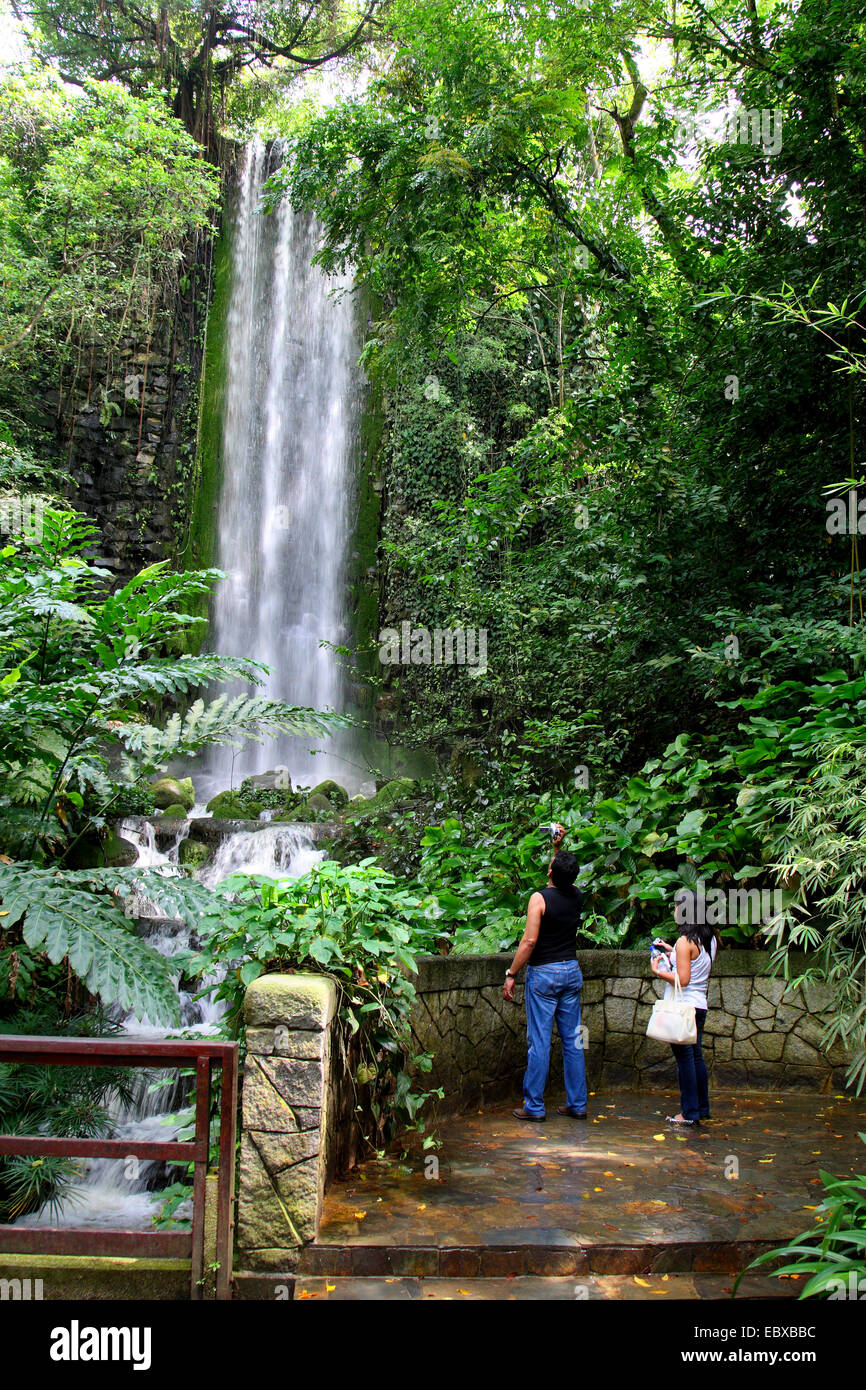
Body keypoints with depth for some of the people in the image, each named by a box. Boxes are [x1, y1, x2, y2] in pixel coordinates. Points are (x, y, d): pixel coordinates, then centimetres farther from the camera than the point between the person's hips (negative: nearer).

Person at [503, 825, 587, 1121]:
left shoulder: (540, 898, -14)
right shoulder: (577, 897, 3)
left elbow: (529, 942, -17)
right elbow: (565, 877, 27)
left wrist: (511, 974, -10)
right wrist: (558, 846, 25)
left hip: (543, 974, -6)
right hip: (572, 971, 6)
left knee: (539, 1041, -1)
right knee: (572, 1039, 9)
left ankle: (534, 1106, 3)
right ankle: (577, 1104, 14)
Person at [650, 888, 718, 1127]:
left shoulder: (685, 941, -16)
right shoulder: (709, 939, 8)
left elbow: (683, 979, -19)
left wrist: (657, 971, -8)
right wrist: (673, 952, 21)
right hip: (699, 1006, 8)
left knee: (684, 1058, -2)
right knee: (696, 1056, 15)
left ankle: (689, 1113, 2)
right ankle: (702, 1107, 22)